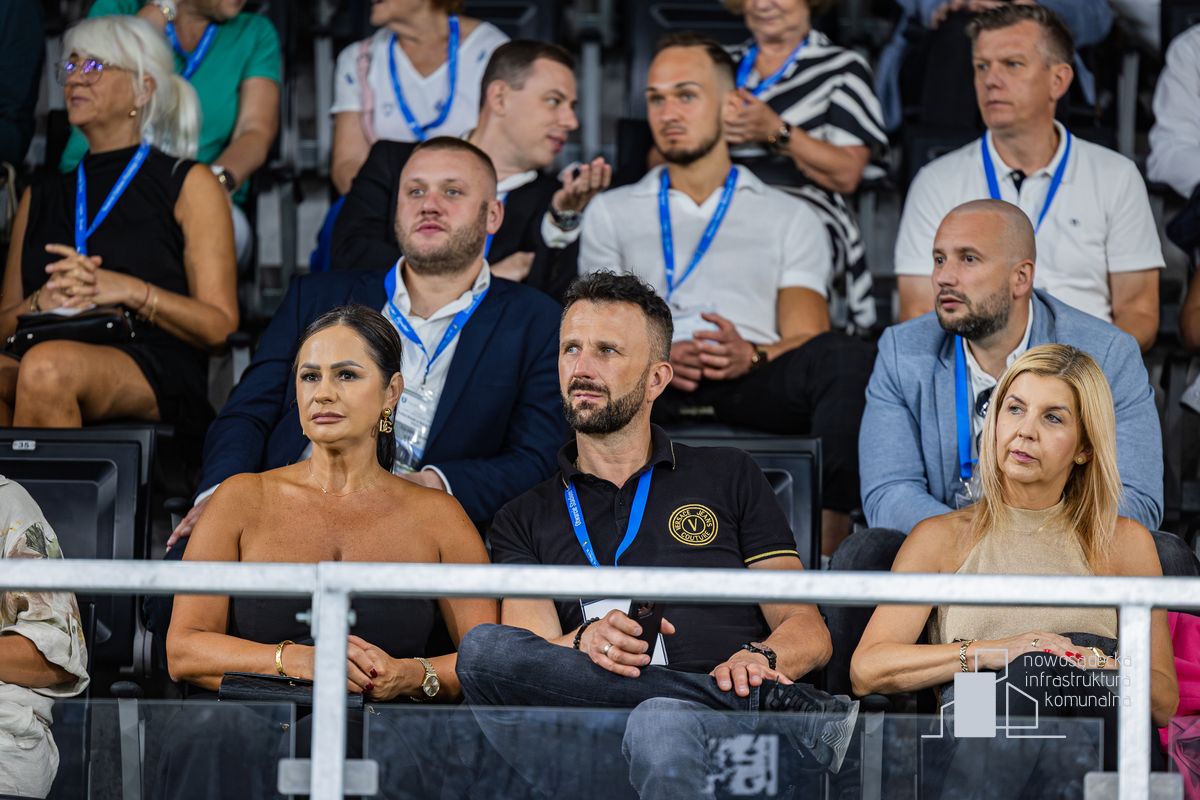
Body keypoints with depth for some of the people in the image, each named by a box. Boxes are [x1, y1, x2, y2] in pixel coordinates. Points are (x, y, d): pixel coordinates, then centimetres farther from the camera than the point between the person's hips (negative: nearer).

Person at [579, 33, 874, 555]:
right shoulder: (612, 212, 27)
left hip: (753, 381, 1)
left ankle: (827, 549, -41)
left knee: (846, 358, -34)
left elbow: (807, 338, 12)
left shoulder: (789, 218, 26)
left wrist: (753, 357, -13)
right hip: (652, 387, 0)